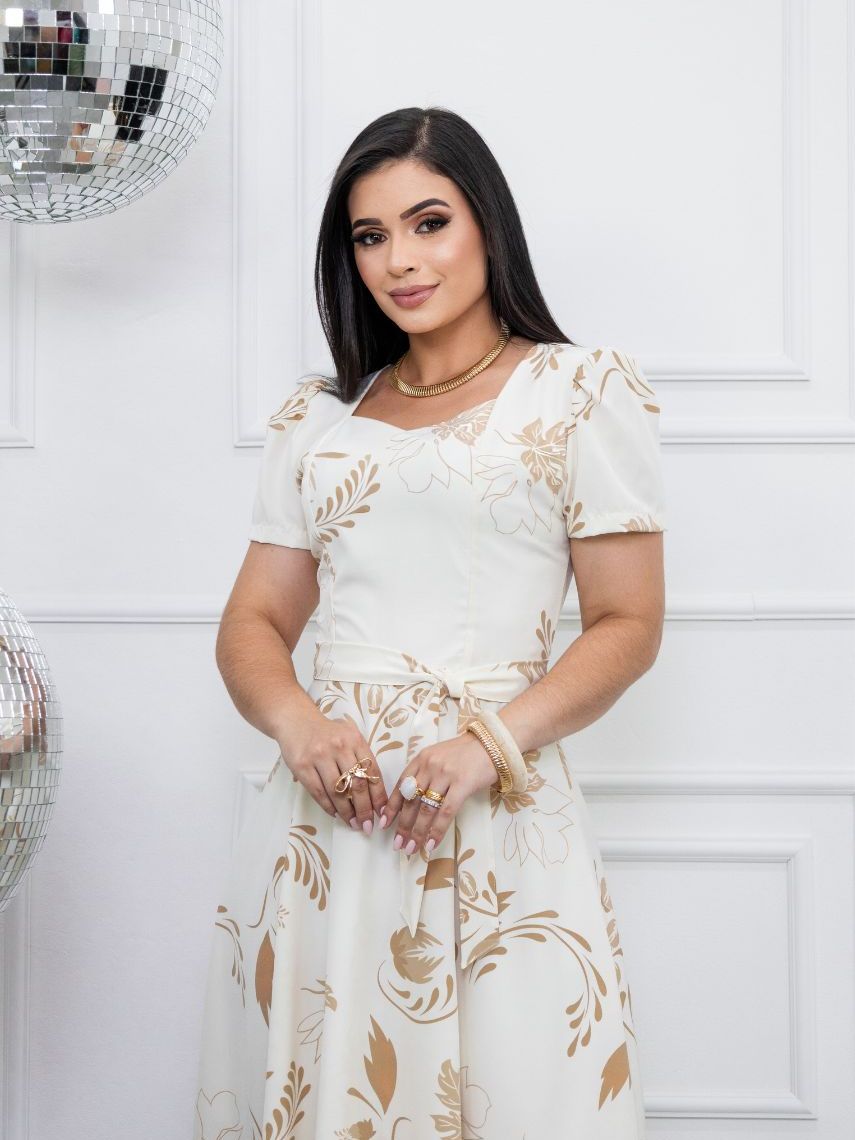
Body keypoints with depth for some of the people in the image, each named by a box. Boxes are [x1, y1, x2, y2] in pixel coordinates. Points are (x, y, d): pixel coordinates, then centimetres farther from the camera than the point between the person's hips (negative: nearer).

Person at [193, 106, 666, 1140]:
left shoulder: (582, 391, 4)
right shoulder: (317, 415, 16)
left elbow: (628, 624, -1)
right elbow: (253, 623, 12)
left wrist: (493, 743, -15)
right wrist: (296, 723, -9)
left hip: (497, 817, -3)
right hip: (324, 811, 4)